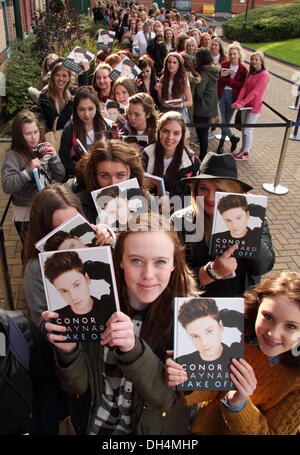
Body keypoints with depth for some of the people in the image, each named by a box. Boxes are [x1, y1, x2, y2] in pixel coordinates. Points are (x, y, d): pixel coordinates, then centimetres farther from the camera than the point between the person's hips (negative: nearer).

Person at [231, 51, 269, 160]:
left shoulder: (264, 74, -15)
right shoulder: (251, 73, 10)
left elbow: (255, 92, -22)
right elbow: (244, 88, 2)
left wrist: (242, 103, -26)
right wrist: (238, 101, -11)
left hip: (254, 106, -7)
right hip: (246, 104, 7)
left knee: (247, 130, -1)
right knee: (243, 128, 12)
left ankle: (246, 153, 12)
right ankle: (243, 150, 24)